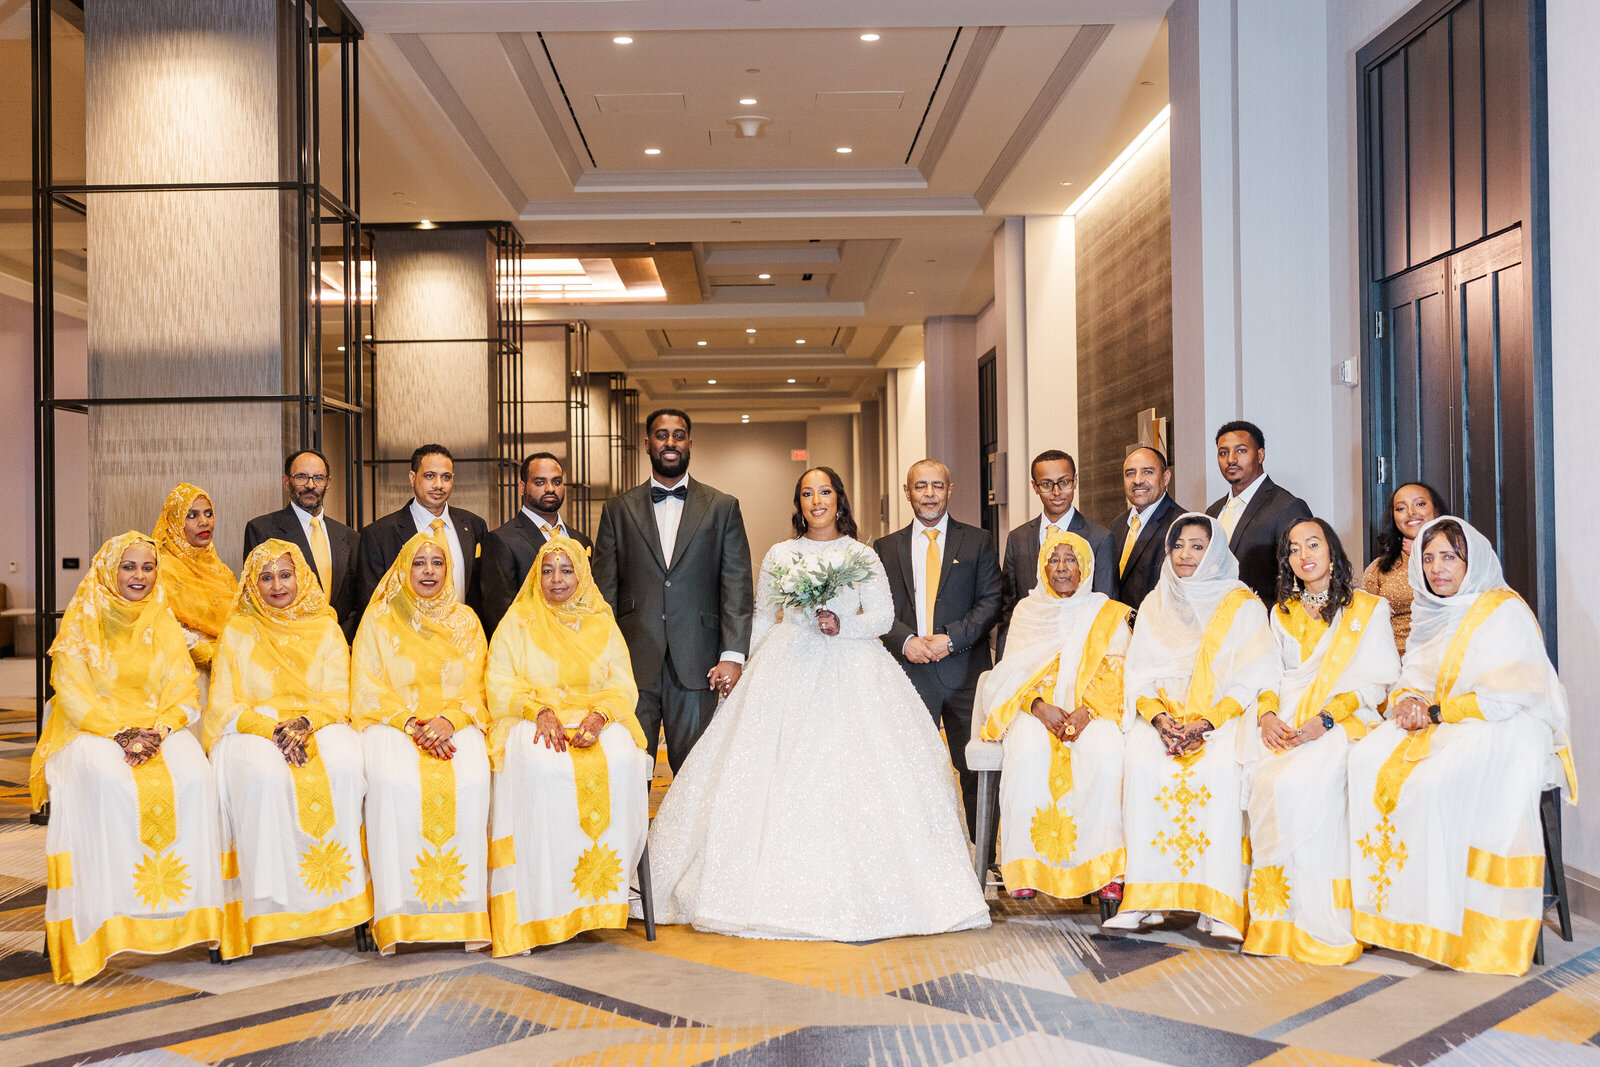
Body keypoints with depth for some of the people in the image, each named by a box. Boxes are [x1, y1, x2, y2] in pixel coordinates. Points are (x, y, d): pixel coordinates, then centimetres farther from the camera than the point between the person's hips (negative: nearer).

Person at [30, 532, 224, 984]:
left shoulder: (164, 622, 12)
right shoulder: (82, 620, 3)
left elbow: (184, 692, 5)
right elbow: (73, 694, -4)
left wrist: (159, 729, -15)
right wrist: (119, 731, -19)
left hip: (159, 728, 2)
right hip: (91, 728, -2)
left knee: (193, 776, -30)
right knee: (108, 782, -36)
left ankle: (185, 903, -24)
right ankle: (114, 911, -31)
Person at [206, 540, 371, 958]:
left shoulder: (325, 628, 13)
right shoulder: (238, 630, 11)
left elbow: (338, 698, 5)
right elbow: (223, 704, 3)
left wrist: (305, 722, -16)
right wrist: (271, 727, -15)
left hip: (319, 725, 1)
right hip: (252, 730, -1)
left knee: (343, 766, -34)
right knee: (264, 773, -36)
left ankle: (340, 891, -29)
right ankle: (273, 901, -32)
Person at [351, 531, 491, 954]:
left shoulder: (465, 621, 16)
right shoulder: (379, 620, 10)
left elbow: (474, 691, 9)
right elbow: (367, 691, 2)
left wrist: (447, 721, -12)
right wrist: (410, 723, -13)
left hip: (455, 724, 1)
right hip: (391, 724, -1)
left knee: (470, 782, -31)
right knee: (395, 781, -34)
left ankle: (461, 909, -27)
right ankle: (401, 913, -30)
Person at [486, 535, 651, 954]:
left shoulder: (602, 624, 17)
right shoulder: (518, 622, 13)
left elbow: (624, 688, 8)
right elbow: (500, 687, 3)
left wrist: (597, 717, -14)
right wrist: (541, 710, -16)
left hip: (598, 720, 2)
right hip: (532, 721, -1)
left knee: (620, 763, -32)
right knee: (542, 767, -36)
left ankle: (601, 886, -25)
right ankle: (548, 899, -31)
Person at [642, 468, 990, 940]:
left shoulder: (862, 556, 9)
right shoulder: (779, 555, 14)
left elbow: (883, 617, 3)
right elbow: (762, 618, 16)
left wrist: (843, 625, -13)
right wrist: (754, 670, 7)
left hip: (849, 670, -1)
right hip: (787, 669, 2)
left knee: (852, 769, -11)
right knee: (780, 773, -8)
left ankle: (850, 892, -5)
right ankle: (780, 888, -4)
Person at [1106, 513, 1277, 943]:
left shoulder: (1242, 605, 7)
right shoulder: (1155, 605, 18)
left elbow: (1251, 679, -3)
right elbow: (1138, 673, 10)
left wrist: (1207, 723, -17)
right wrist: (1158, 717, -10)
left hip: (1223, 718, -2)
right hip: (1162, 716, 3)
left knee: (1218, 767, -34)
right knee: (1142, 762, -30)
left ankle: (1218, 905, -33)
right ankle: (1145, 895, -29)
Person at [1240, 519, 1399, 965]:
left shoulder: (1367, 609, 8)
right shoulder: (1282, 613, 23)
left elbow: (1373, 683, 0)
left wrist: (1325, 720, -15)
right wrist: (1268, 713, -5)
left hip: (1344, 721, -4)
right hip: (1286, 723, 4)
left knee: (1297, 783, -33)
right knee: (1263, 780, -28)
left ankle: (1316, 922, -24)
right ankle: (1276, 915, -20)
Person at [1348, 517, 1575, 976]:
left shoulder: (1505, 611, -6)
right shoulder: (1430, 613, 16)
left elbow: (1511, 696, -15)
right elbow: (1410, 681, 18)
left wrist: (1436, 712, -16)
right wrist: (1405, 700, -7)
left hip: (1504, 730, -7)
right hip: (1434, 726, 7)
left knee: (1432, 782, -34)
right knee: (1368, 758, -21)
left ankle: (1437, 922, -23)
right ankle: (1387, 904, -19)